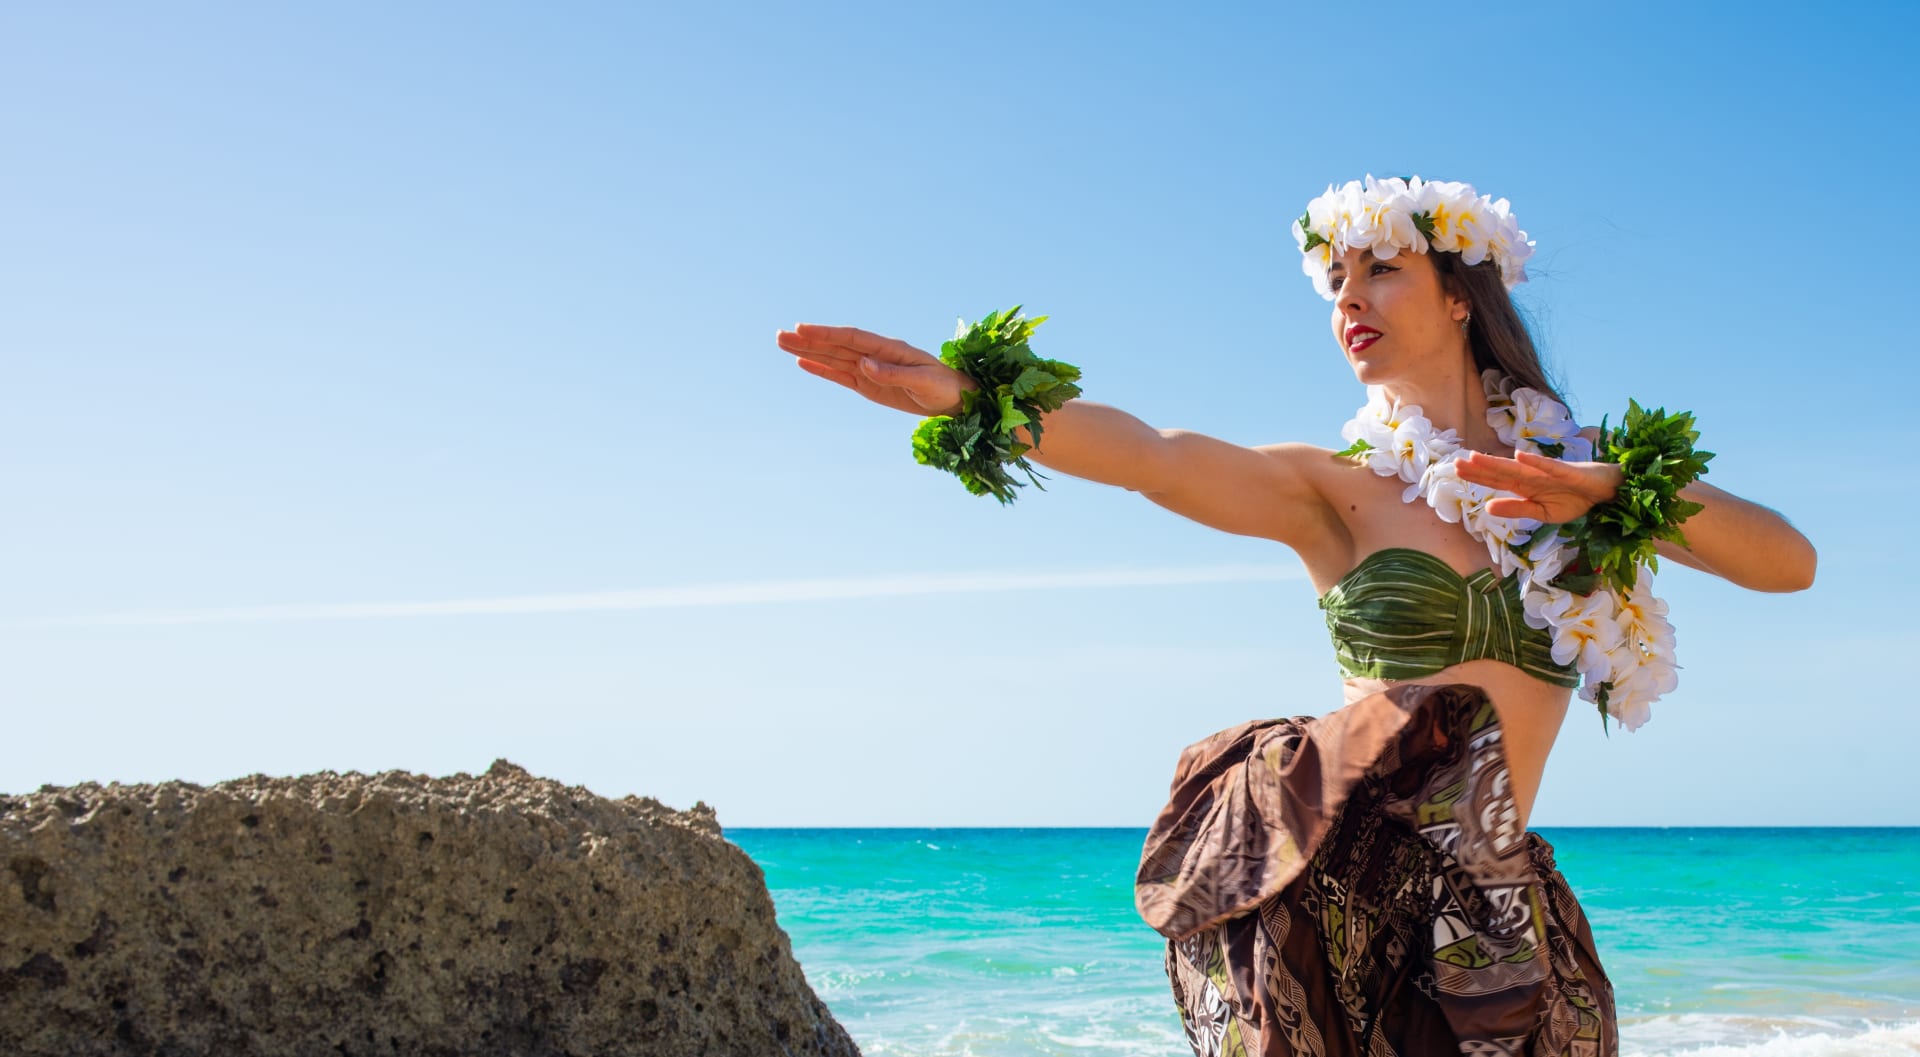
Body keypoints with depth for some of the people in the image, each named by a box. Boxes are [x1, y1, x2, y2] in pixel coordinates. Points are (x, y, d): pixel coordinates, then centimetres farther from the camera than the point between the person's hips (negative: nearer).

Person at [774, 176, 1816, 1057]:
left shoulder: (1578, 468, 10)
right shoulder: (1337, 487, 2)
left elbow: (1788, 561, -1)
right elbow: (1153, 457, -15)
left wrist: (1609, 492, -18)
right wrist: (963, 392, -32)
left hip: (1490, 908, 3)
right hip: (1339, 883, -3)